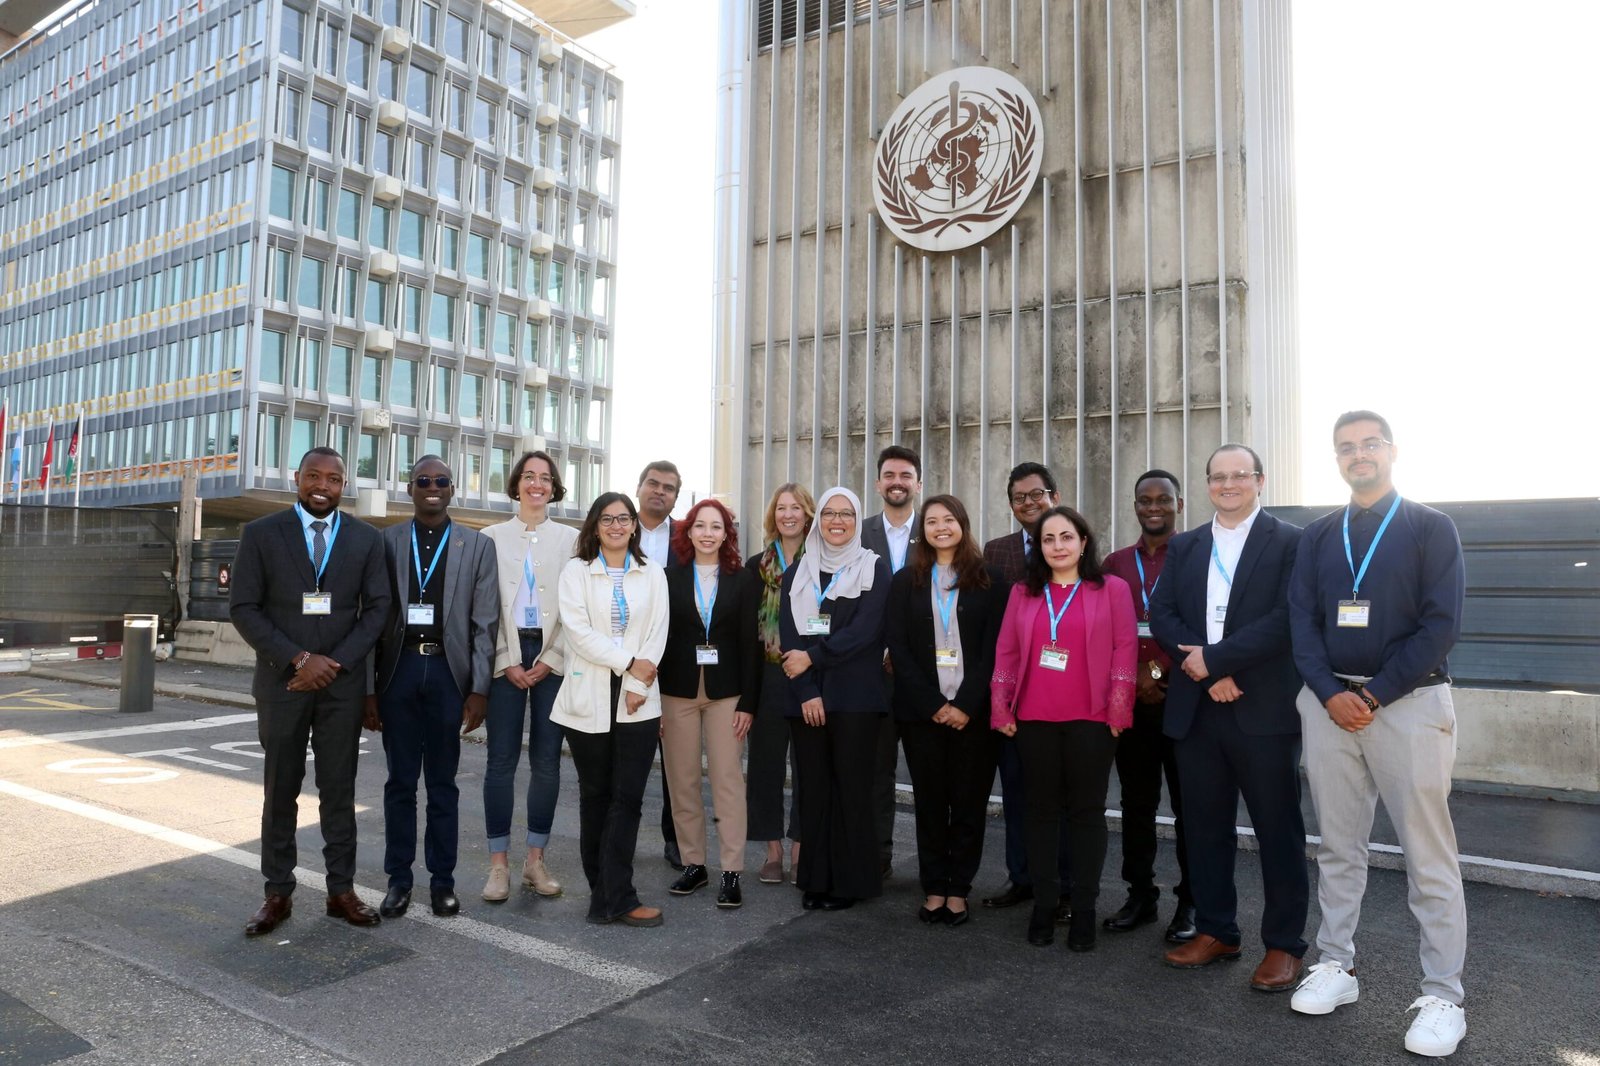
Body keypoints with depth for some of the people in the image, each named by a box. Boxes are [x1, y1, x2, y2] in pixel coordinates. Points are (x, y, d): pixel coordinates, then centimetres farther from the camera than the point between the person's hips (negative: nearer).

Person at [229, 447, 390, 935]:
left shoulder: (366, 539, 4)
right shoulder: (261, 534, 1)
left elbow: (376, 608, 2)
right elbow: (243, 608, -4)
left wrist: (335, 663, -10)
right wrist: (298, 659, -13)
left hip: (343, 683, 1)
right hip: (281, 680, -1)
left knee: (339, 789, 6)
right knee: (280, 790, 8)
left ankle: (341, 890, 15)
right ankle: (278, 893, 18)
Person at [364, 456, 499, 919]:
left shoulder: (477, 545, 3)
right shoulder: (386, 541, 5)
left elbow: (485, 622, 0)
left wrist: (479, 689, -5)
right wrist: (368, 688, 0)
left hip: (448, 672, -1)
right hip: (399, 669, 1)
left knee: (443, 782, 9)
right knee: (400, 781, 9)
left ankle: (442, 880, 20)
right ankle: (399, 879, 22)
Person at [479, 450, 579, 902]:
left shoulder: (571, 539, 7)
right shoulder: (492, 537, 7)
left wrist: (549, 660, -7)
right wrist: (508, 662, -6)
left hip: (553, 657, 1)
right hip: (505, 657, 0)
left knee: (547, 760, 4)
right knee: (502, 759, -1)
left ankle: (536, 859, 15)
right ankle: (498, 863, 9)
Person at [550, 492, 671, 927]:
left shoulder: (652, 574, 11)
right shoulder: (576, 570, 5)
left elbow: (657, 634, 3)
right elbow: (577, 629, -7)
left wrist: (638, 686, -8)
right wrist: (629, 662, -12)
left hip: (638, 700, 1)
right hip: (589, 699, -1)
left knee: (628, 797, -3)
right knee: (595, 796, 6)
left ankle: (611, 898, 2)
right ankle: (611, 897, 17)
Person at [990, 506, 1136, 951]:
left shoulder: (1112, 589, 3)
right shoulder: (1023, 592, 11)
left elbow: (1125, 649, -1)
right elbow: (1006, 652, 10)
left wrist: (1118, 709, -8)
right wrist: (1000, 707, 3)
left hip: (1090, 719, -2)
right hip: (1033, 719, 3)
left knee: (1086, 811, 5)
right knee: (1041, 809, 8)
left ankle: (1084, 909, 15)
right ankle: (1043, 904, 18)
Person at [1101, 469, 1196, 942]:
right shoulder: (1116, 563, 12)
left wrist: (1160, 668, -11)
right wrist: (1134, 676, -3)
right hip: (1130, 700, 4)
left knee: (1188, 804, 3)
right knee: (1136, 802, 10)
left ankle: (1191, 902, 15)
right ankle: (1141, 895, 22)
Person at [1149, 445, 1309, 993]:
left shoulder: (1290, 542, -1)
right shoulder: (1184, 547, 13)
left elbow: (1286, 618, -13)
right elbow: (1161, 615, 4)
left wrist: (1215, 658, -15)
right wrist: (1207, 673, -10)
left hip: (1265, 709, -4)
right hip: (1195, 709, 5)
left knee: (1278, 830, 5)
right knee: (1205, 826, 12)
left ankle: (1284, 945, 19)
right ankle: (1215, 931, 26)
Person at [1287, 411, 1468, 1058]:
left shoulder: (1431, 528, 1)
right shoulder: (1318, 536, 12)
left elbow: (1442, 624, -7)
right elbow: (1302, 621, 6)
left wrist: (1373, 695, -12)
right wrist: (1329, 692, -9)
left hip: (1409, 702, -3)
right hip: (1329, 703, 4)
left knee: (1428, 855, 0)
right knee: (1337, 846, 10)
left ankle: (1443, 998, 10)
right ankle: (1336, 968, 21)